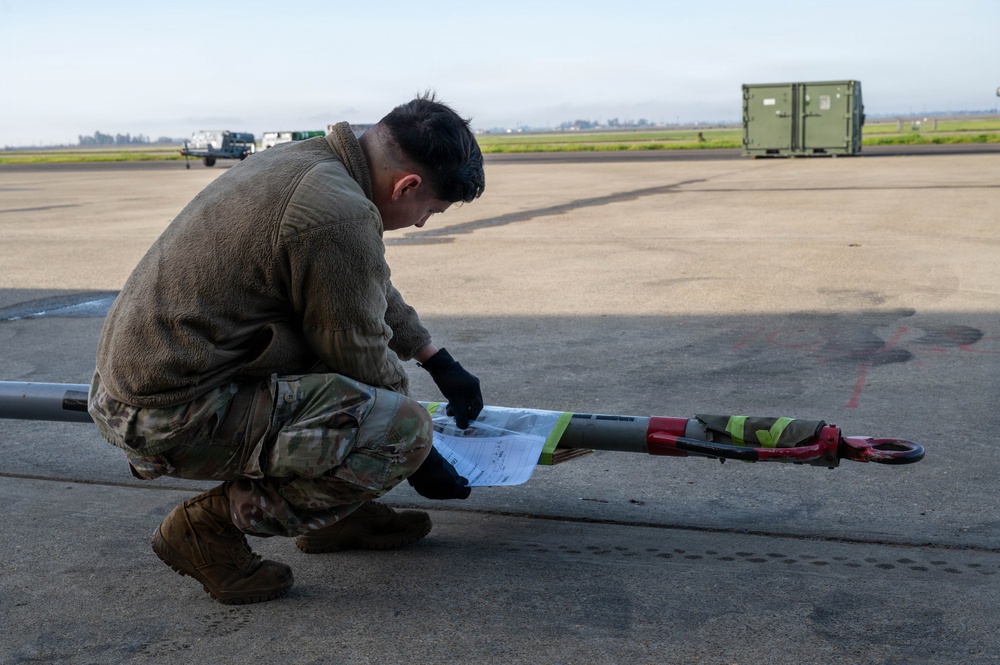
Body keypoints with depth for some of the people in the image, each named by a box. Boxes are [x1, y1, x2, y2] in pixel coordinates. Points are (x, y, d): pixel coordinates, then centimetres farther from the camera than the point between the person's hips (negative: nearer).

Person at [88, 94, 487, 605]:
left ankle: (332, 514, 19)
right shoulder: (340, 216, -21)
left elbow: (375, 295, 26)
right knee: (403, 428, -17)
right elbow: (363, 363, -11)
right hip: (174, 417, -10)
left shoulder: (302, 160, 11)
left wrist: (439, 362, 32)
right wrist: (421, 461, 6)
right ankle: (212, 522, -4)